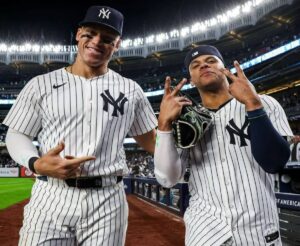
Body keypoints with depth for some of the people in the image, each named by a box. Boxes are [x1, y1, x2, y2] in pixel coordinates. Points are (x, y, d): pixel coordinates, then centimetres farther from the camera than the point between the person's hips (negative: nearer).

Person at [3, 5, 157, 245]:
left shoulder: (131, 90, 8)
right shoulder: (41, 84, 5)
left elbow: (151, 141, 13)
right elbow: (16, 135, 8)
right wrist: (37, 164, -12)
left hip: (107, 202, 1)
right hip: (50, 198, 0)